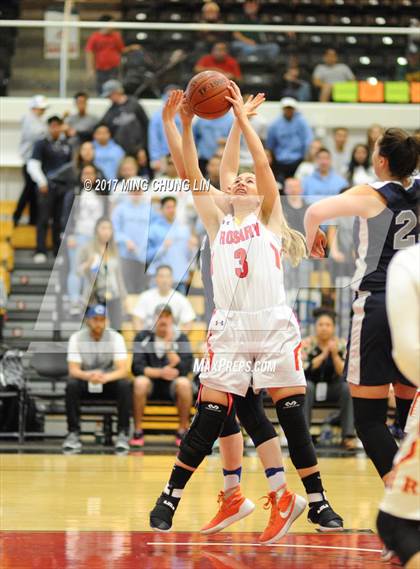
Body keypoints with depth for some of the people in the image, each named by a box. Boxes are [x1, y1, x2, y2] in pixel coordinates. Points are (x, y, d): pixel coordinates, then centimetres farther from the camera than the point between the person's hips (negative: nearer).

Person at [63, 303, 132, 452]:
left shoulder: (115, 337, -12)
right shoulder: (77, 338, -10)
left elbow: (123, 370, -21)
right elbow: (73, 370, -17)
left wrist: (105, 377, -43)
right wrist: (88, 376, -41)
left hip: (109, 381, 0)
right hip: (86, 383, 0)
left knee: (125, 385, -32)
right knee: (71, 384, -32)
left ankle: (123, 434, -24)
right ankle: (73, 434, -25)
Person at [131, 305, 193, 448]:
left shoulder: (180, 338, -3)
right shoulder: (143, 337, -3)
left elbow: (183, 369, -15)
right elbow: (137, 368, -12)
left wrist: (168, 345, -23)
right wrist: (160, 372, -26)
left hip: (172, 384, 0)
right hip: (151, 384, 0)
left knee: (184, 383, -33)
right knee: (140, 382, -34)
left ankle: (182, 432, -17)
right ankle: (138, 432, -21)